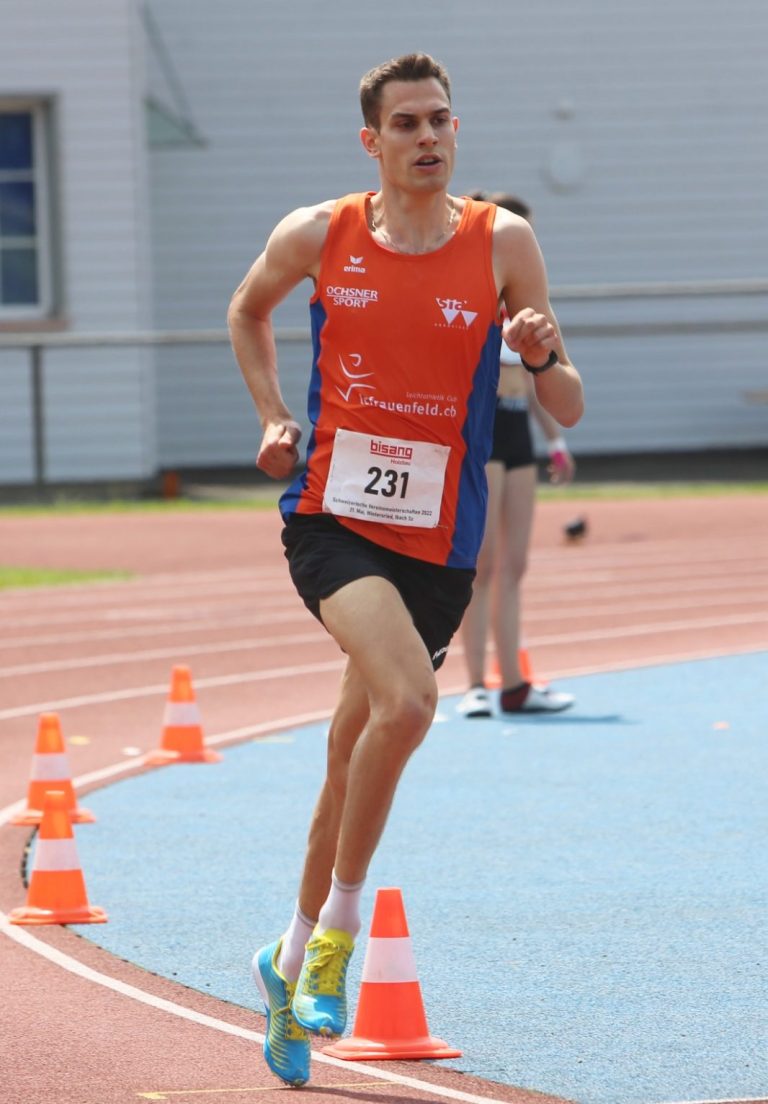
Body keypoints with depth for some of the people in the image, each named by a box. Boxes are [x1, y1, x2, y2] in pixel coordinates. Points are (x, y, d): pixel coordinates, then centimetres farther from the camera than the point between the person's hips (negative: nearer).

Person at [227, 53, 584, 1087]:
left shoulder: (502, 244, -1)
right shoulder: (316, 236, 0)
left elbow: (569, 411, 0)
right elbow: (248, 312, 22)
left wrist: (544, 356, -21)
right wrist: (274, 419, 10)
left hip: (439, 541, 2)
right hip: (330, 517, -2)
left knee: (352, 761, 11)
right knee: (406, 700, -27)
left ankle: (295, 960, 31)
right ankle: (338, 928, -12)